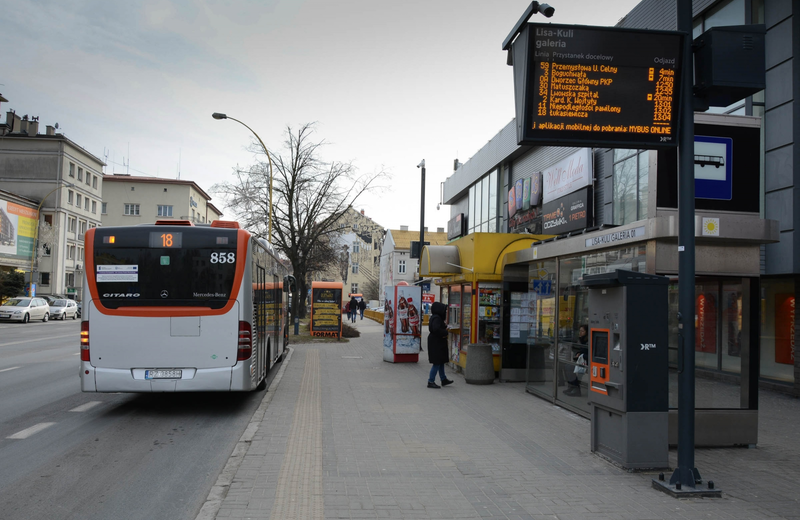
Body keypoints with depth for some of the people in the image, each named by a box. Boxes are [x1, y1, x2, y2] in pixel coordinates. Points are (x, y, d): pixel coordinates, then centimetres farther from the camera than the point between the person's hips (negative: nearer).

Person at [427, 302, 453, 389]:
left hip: (438, 344, 11)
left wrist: (444, 325, 2)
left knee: (441, 362, 18)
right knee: (437, 363, -5)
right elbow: (436, 329, -32)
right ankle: (431, 381, -1)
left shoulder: (435, 317, 12)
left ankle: (443, 379, 27)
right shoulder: (436, 318, -19)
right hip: (436, 344, -11)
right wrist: (445, 332, -17)